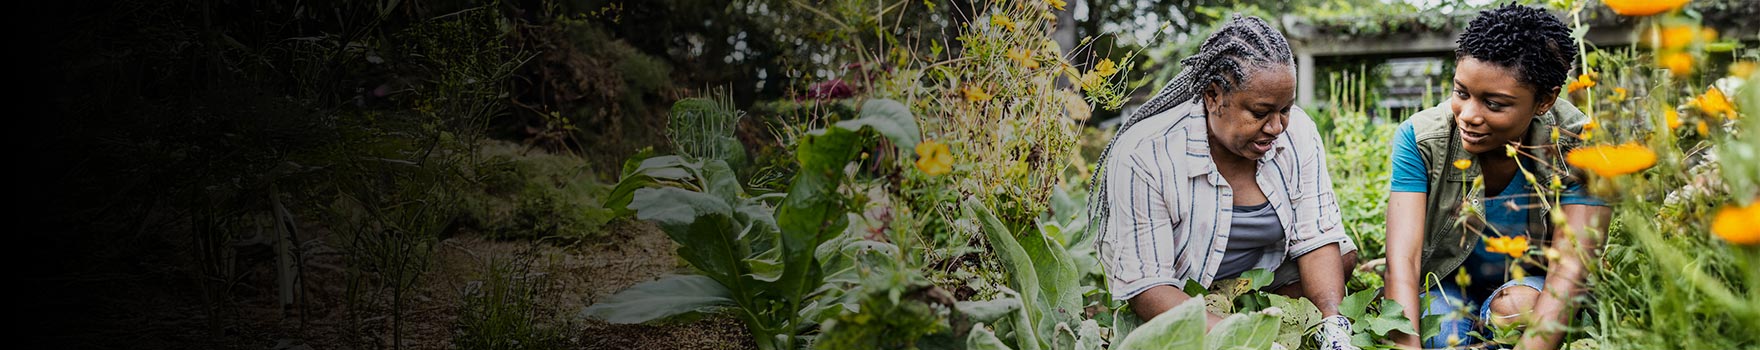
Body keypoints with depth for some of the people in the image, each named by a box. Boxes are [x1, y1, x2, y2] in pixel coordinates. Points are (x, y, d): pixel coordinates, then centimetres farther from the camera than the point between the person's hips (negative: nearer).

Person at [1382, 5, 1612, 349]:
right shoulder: (1419, 138, -21)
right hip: (1448, 282, 0)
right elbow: (1402, 260, -29)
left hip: (1531, 284, 0)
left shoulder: (1578, 149, -23)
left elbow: (1570, 272, -31)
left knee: (1515, 308, -33)